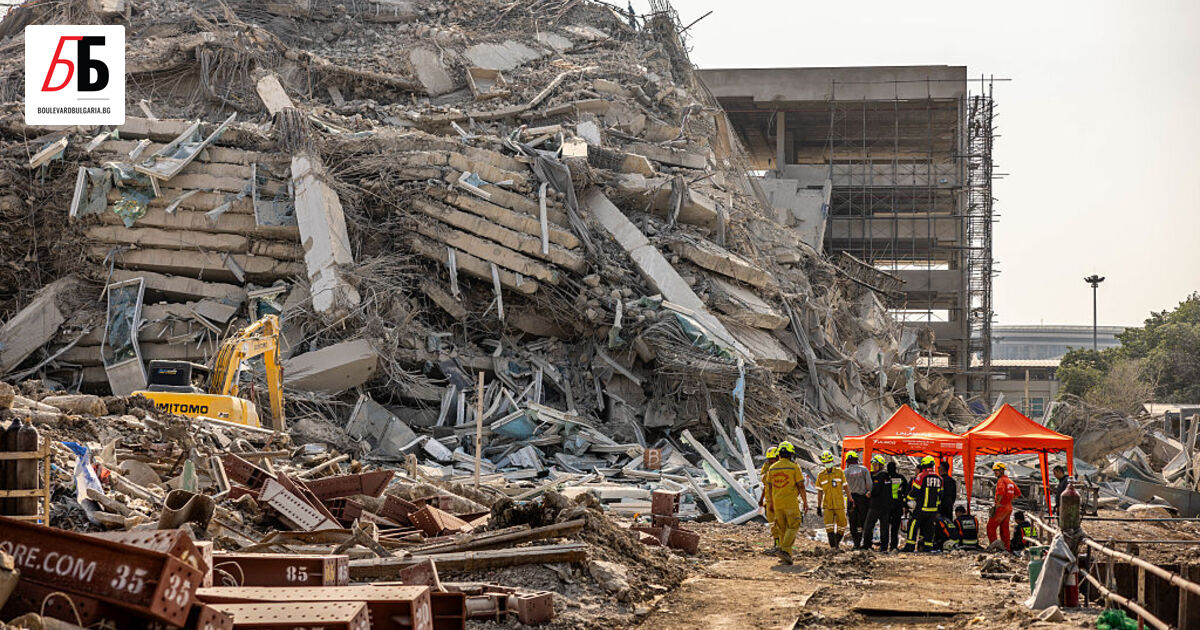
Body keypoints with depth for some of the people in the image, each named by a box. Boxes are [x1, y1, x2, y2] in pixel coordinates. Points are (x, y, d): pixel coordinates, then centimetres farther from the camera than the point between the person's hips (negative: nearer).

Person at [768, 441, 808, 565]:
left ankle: (786, 555, 12)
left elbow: (770, 487, 13)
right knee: (793, 527, -1)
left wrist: (772, 502, 25)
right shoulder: (794, 467, -8)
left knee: (783, 529, 13)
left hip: (777, 503, 5)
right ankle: (784, 550, -19)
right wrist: (805, 502, 0)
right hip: (791, 502, -5)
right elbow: (801, 486, -8)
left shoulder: (772, 468, 6)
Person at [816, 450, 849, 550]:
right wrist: (818, 507, 7)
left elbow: (845, 487, 4)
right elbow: (820, 492, 8)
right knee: (829, 527, -12)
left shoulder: (840, 472, 1)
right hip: (827, 506, 0)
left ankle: (837, 543, 26)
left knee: (841, 526, 3)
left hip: (839, 505, 0)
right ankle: (833, 547, -9)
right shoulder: (821, 475, 4)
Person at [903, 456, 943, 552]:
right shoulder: (939, 478, 9)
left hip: (921, 508, -5)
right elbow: (939, 495, 15)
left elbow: (913, 492, -6)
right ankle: (927, 547, 10)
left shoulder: (921, 476, -9)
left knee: (913, 526, 0)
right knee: (928, 527, 12)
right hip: (933, 510, 6)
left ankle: (910, 546, -3)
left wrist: (908, 500, 13)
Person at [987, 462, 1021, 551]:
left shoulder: (1001, 480, -11)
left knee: (991, 527, -4)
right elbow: (1018, 493, 24)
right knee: (1004, 528, 14)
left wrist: (996, 506, -20)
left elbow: (1000, 493, -27)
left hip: (1001, 507, -9)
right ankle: (1007, 548, 15)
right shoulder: (1010, 481, 16)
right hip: (1009, 507, 9)